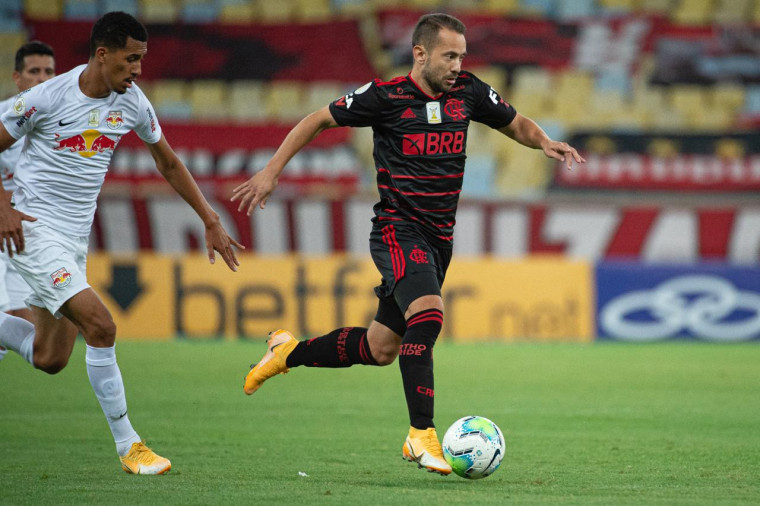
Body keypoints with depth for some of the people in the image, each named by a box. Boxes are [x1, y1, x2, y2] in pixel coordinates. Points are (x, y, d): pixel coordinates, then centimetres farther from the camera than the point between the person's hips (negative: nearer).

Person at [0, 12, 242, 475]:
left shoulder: (132, 103, 1)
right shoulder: (47, 97, -15)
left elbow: (168, 163, 15)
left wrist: (211, 222, 12)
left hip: (76, 239, 7)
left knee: (50, 359, 8)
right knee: (101, 326, -21)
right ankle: (127, 445, -11)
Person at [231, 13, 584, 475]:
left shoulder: (468, 92, 3)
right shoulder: (385, 96, -10)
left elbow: (516, 124, 18)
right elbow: (319, 121, 1)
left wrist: (544, 142, -3)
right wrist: (273, 170, -3)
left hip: (439, 237, 6)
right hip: (398, 228, -6)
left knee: (380, 348, 12)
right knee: (427, 314, -30)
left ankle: (289, 352, 37)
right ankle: (422, 433, -25)